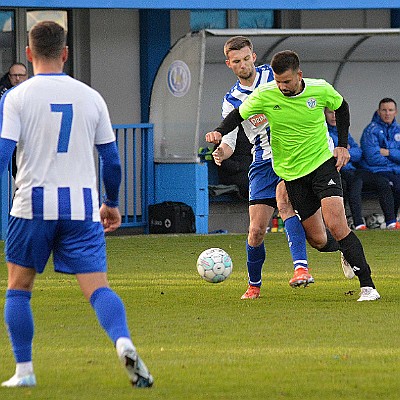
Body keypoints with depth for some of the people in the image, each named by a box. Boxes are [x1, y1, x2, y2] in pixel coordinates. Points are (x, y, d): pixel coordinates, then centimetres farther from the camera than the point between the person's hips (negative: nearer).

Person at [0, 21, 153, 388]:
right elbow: (111, 158, 12)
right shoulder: (91, 97, 8)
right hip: (82, 206, 2)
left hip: (33, 205, -1)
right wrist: (111, 203, 25)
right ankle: (124, 342, -31)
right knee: (98, 287, -3)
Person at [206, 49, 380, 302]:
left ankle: (367, 285, -17)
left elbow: (341, 107, 10)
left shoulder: (321, 90, -11)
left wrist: (343, 145, 4)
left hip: (323, 162, -2)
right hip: (292, 172, 2)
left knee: (335, 223, -21)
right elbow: (239, 115, 3)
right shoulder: (265, 95, -12)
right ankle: (348, 253, 37)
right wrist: (220, 132, -17)